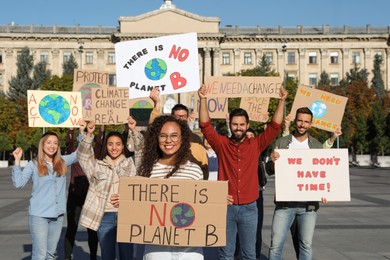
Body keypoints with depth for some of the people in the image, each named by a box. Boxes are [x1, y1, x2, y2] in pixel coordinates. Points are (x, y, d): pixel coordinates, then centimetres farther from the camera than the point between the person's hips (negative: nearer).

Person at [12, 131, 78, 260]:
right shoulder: (33, 164, -3)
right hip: (39, 215, -4)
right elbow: (18, 183, -10)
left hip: (58, 214, 4)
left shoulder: (62, 162, 6)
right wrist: (17, 161, -13)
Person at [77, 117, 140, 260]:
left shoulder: (131, 164, 8)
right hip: (105, 217, 1)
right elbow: (83, 155, -5)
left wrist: (134, 131, -21)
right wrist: (89, 135, -21)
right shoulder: (98, 166, 8)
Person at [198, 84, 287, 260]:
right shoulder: (221, 144, 1)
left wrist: (281, 101, -6)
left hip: (249, 208, 1)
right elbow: (205, 125, -5)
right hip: (226, 207, -1)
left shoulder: (256, 145, 3)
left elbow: (275, 127, 0)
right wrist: (203, 100, -14)